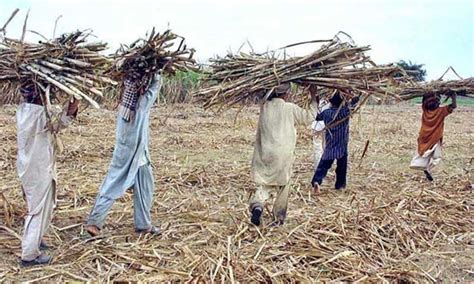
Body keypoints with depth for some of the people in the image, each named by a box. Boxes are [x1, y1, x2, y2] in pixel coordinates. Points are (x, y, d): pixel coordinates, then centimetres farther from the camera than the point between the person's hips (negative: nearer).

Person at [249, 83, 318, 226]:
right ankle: (279, 218, 20)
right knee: (282, 185, 12)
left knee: (264, 183, 13)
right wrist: (313, 98, 14)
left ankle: (257, 205, -15)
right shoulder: (290, 108, -8)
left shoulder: (264, 107, 2)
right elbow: (309, 116, 2)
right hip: (283, 154, -3)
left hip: (265, 153, 3)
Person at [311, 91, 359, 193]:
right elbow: (355, 100, 0)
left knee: (324, 164, 4)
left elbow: (317, 117, 17)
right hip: (342, 145, -2)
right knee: (341, 166, 14)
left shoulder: (326, 112, -2)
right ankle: (340, 185, 21)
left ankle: (316, 181, -15)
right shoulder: (345, 110, -10)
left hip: (329, 145, 2)